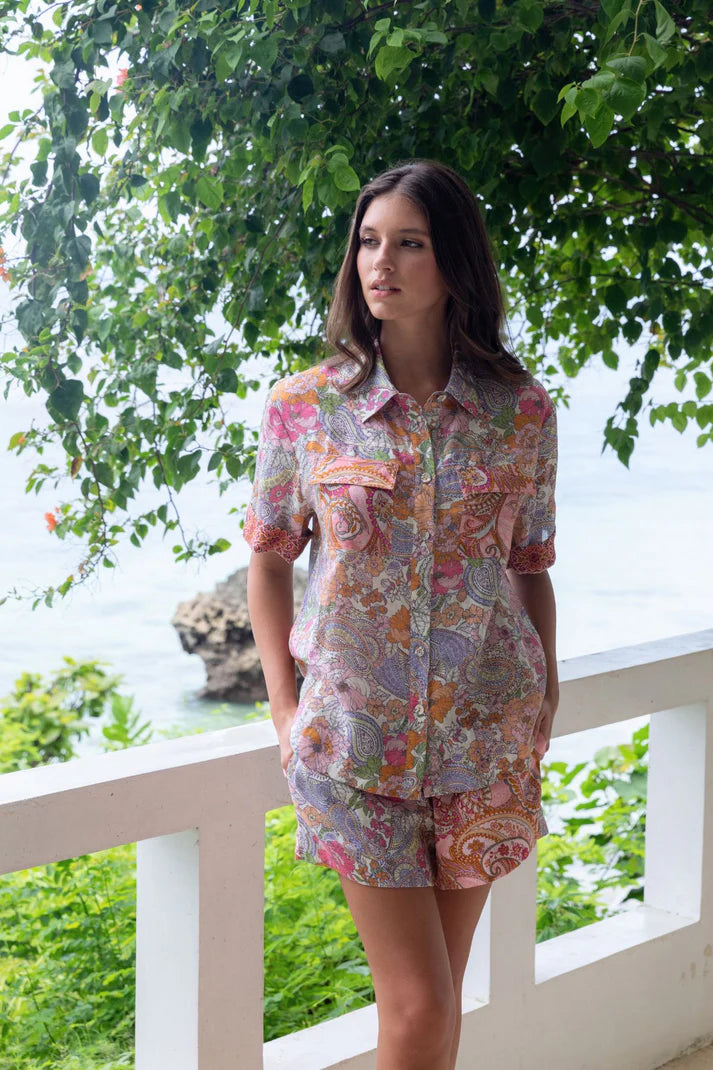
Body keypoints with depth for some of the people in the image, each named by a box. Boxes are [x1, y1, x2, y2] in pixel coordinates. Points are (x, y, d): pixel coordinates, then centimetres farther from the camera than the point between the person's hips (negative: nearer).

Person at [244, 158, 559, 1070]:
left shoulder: (523, 411, -1)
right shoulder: (303, 405, -4)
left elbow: (531, 571, 8)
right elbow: (268, 560, 6)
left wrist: (544, 719, 4)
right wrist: (286, 711, -1)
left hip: (485, 736, 2)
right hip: (354, 735, -1)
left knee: (438, 988, 11)